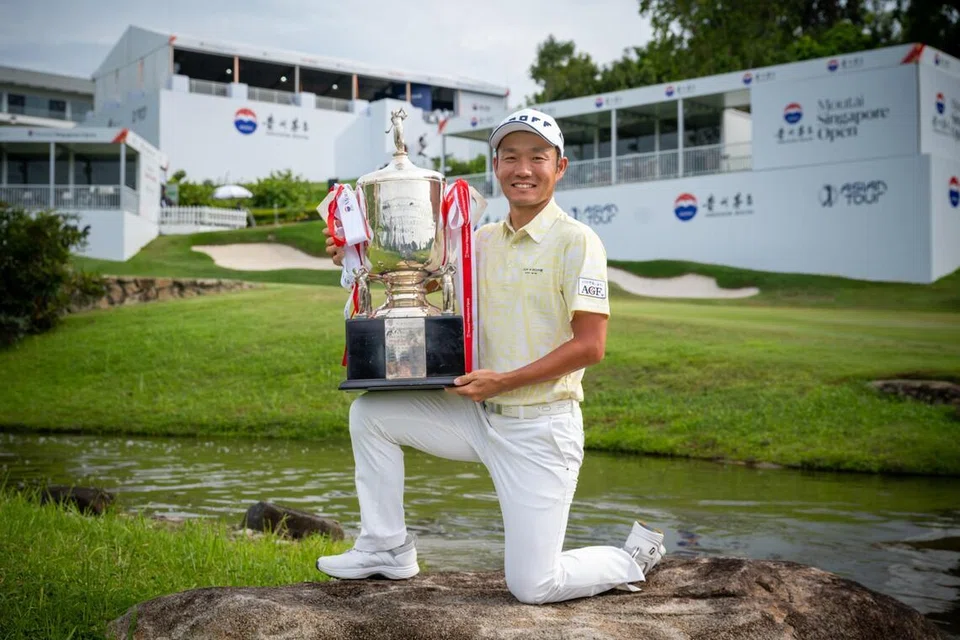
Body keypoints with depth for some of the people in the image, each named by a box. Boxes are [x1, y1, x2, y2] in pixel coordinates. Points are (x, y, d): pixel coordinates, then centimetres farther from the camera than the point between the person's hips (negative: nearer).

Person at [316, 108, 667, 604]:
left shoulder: (576, 240, -12)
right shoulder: (482, 241, 8)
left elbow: (590, 346, -17)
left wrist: (504, 380, -21)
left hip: (540, 427, -6)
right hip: (480, 414, 7)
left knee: (533, 586, -8)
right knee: (369, 412, 2)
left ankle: (633, 557, 20)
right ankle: (388, 550, 14)